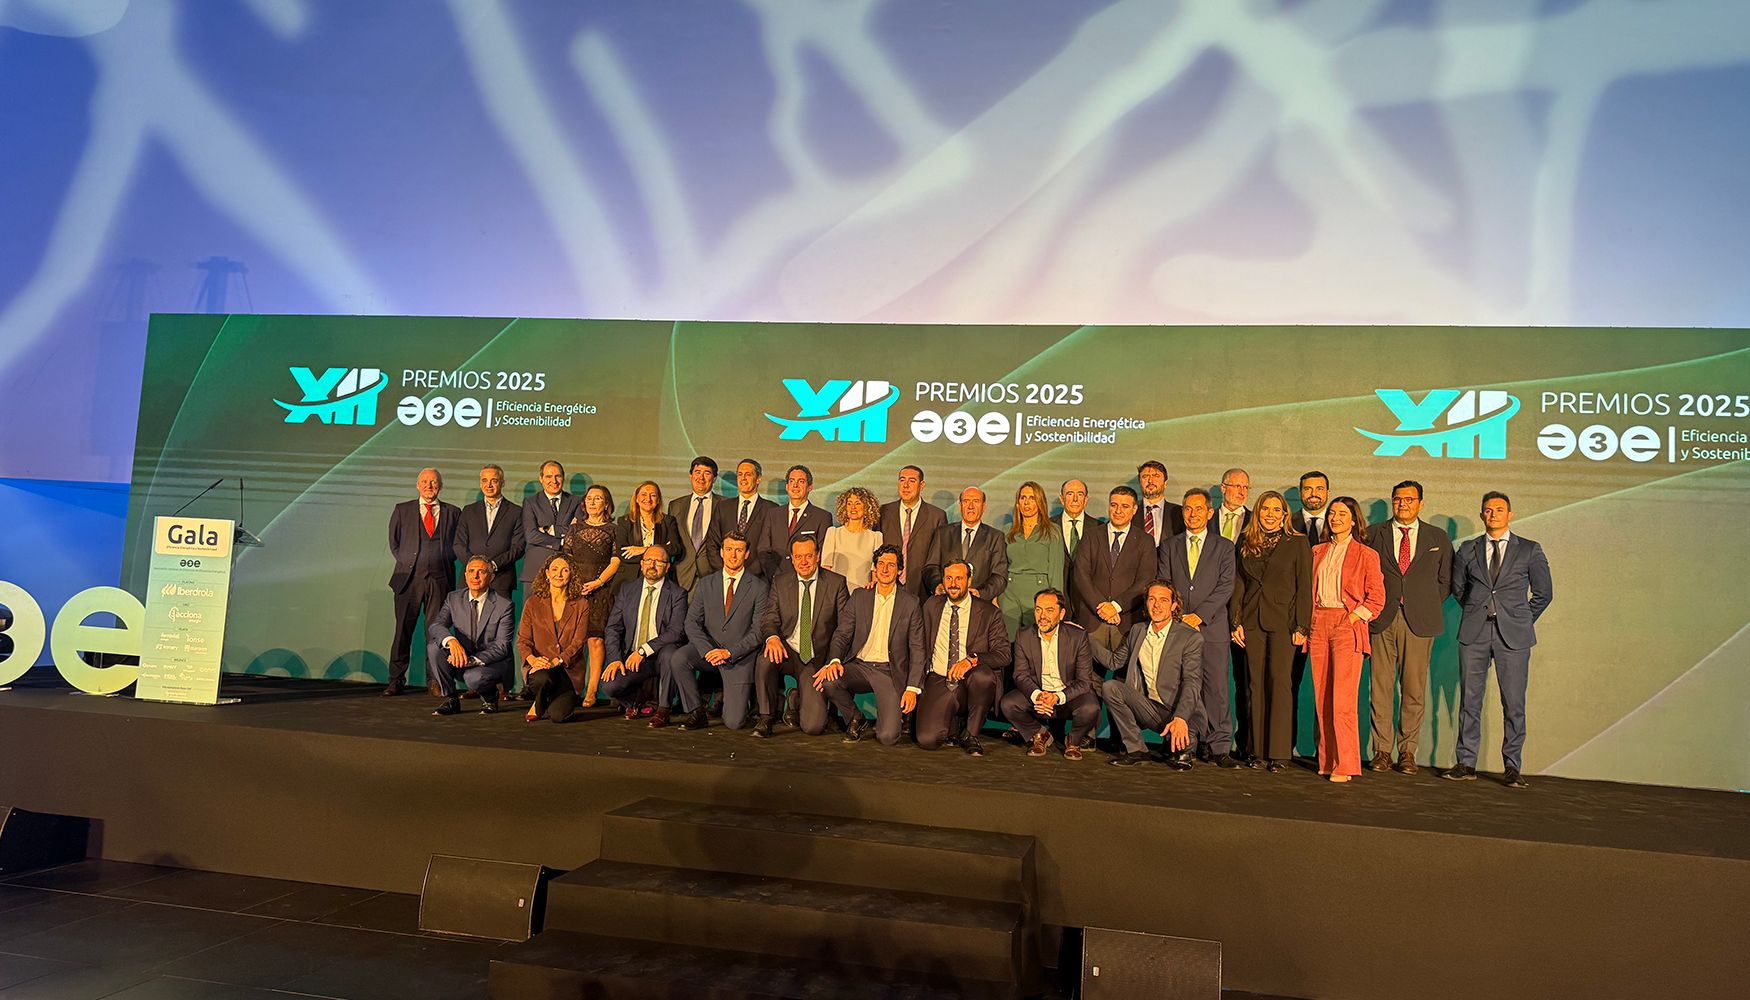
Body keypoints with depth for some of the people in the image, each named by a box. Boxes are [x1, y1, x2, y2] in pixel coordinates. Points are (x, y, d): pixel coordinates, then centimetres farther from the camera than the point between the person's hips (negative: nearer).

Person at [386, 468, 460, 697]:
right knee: (403, 629, 0)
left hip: (440, 580, 0)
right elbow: (394, 543, 15)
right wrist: (407, 562, 6)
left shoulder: (453, 513, 10)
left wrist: (443, 563, 3)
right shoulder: (402, 510, 11)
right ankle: (396, 679, 7)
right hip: (409, 577, 0)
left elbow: (457, 545, 13)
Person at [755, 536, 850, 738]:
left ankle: (795, 700, 23)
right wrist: (772, 637, -24)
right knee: (765, 660, -36)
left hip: (817, 659, -1)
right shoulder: (780, 582, 5)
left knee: (814, 726, -15)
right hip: (787, 651, 1)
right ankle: (765, 717, -11)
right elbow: (769, 620, 1)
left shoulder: (836, 583, -1)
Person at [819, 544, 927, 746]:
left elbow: (917, 650, 2)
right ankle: (856, 720, 1)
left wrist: (912, 688, -8)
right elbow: (842, 634, 4)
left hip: (890, 672, -2)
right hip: (859, 666, 3)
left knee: (887, 737, -19)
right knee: (827, 681, -29)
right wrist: (835, 660, -17)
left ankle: (896, 716, 21)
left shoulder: (911, 604, 2)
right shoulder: (859, 596, 8)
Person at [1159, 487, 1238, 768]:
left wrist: (1199, 614, -11)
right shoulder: (1169, 546, 14)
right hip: (1177, 626, 1)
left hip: (1212, 627, -1)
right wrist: (1179, 617, -6)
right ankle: (1190, 744, 7)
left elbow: (1226, 586, 0)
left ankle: (1220, 748, 2)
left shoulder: (1224, 547, 9)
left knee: (1217, 688, -3)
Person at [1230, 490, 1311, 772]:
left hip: (1283, 621, -3)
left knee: (1279, 681, -8)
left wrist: (1301, 626, -6)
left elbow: (1304, 588, 0)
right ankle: (1259, 750, 9)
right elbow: (1238, 584, 13)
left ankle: (1279, 752, -4)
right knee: (1257, 684, 4)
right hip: (1252, 621, 3)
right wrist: (1236, 621, 5)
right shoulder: (1246, 545, 13)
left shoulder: (1297, 545, 2)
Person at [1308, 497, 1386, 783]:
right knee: (1321, 697, 5)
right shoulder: (1318, 552, 16)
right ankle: (1327, 760, 12)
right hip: (1318, 625, 5)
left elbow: (1377, 597, 1)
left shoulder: (1367, 555, 2)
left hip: (1347, 624, -5)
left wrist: (1355, 617, -10)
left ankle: (1345, 765, -5)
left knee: (1342, 698, -9)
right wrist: (1308, 620, 7)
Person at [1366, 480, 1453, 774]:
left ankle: (1407, 750, 11)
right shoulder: (1374, 534, 9)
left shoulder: (1438, 538, 12)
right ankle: (1382, 750, 8)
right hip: (1381, 619, 0)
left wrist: (1428, 607, 4)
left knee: (1414, 689, 2)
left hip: (1419, 622, 0)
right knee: (1381, 687, 0)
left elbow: (1445, 581, 15)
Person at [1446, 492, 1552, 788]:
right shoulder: (1468, 550, 10)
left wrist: (1520, 621, 8)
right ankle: (1466, 763, 9)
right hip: (1474, 633, 2)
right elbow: (1458, 586, 22)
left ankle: (1512, 767, 7)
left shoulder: (1529, 550, 6)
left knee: (1514, 703, -1)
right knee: (1469, 699, 2)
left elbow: (1543, 593, 11)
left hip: (1513, 636, -1)